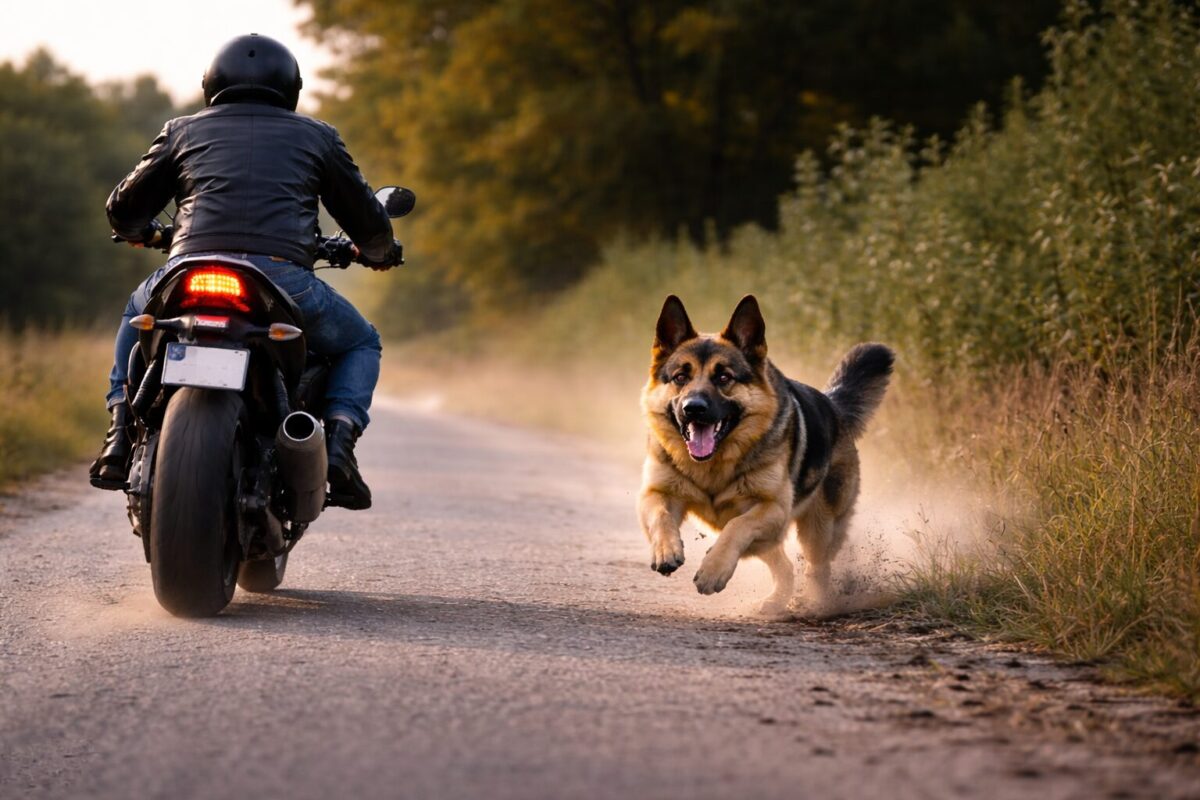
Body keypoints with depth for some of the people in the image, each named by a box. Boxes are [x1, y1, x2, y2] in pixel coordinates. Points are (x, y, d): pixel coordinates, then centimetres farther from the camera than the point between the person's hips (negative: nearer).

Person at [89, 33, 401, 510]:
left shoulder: (184, 131, 24)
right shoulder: (316, 136, 23)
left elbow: (124, 207, 30)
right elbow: (367, 220, 27)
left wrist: (139, 233, 55)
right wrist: (379, 253, 50)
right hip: (283, 277, -1)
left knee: (137, 316, 36)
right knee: (360, 344, 26)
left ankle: (122, 433, 18)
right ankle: (338, 443, -1)